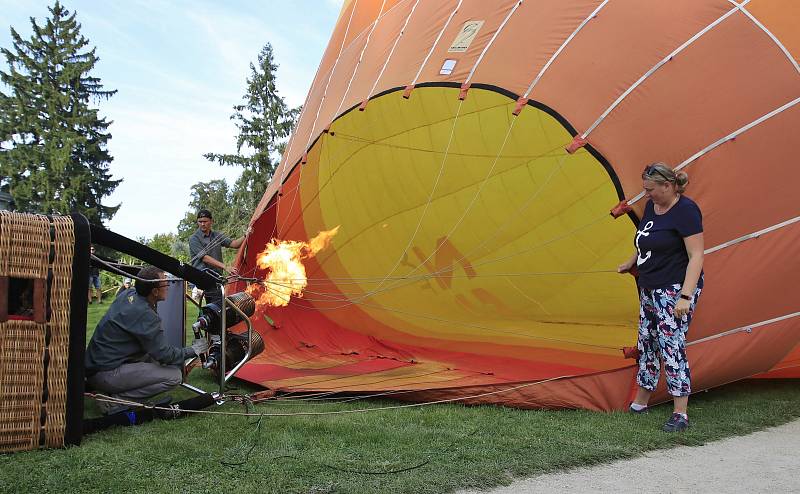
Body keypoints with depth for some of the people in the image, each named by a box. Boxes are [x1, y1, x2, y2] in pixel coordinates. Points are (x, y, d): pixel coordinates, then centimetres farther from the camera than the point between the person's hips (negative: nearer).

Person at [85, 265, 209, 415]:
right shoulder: (145, 315, -22)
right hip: (105, 373, -10)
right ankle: (115, 400, -10)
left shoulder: (128, 293, 3)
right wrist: (194, 350, -3)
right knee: (174, 375, -15)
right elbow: (164, 354, -17)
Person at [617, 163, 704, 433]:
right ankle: (640, 403, 27)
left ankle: (680, 413, 0)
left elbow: (696, 255, -20)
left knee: (672, 345, -9)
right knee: (646, 344, 14)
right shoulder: (651, 206, 9)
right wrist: (630, 263, 35)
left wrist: (686, 296, -25)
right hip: (650, 290, 9)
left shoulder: (685, 210, -16)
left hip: (675, 289, -9)